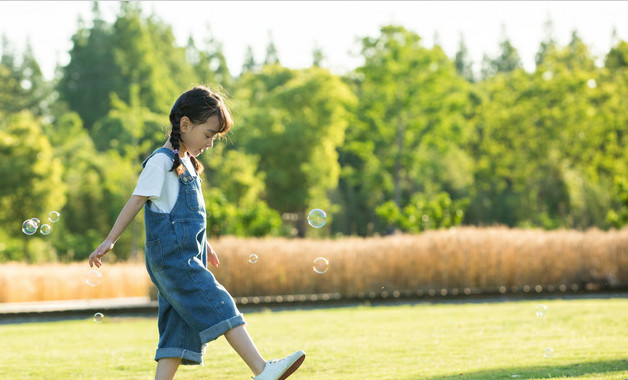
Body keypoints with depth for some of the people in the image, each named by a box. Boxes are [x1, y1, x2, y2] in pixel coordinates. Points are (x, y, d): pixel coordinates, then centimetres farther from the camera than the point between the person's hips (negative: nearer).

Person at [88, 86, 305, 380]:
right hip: (171, 257, -9)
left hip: (186, 258, 9)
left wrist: (204, 245, 35)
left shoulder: (185, 162, 20)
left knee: (180, 329, 4)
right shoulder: (161, 162, -8)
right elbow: (137, 201, -10)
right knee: (218, 306, -15)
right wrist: (109, 241, -10)